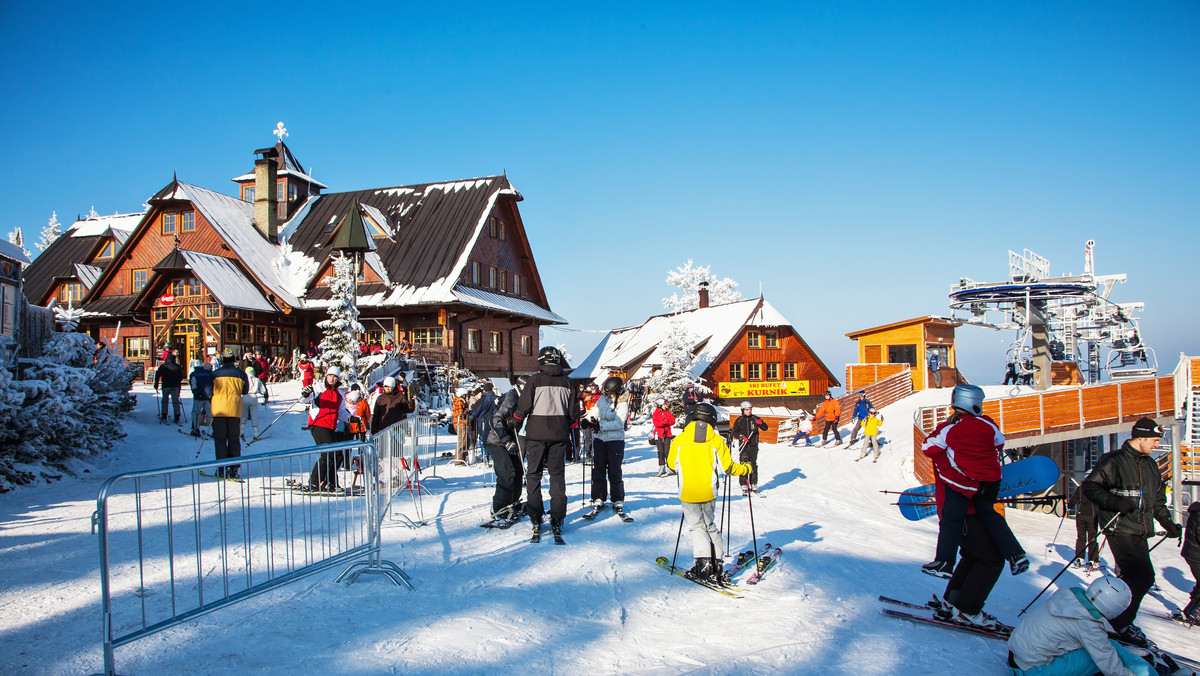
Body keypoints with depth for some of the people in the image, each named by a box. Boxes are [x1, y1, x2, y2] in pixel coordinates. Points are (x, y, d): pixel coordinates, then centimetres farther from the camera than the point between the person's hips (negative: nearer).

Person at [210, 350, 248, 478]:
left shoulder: (215, 373, -1)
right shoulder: (240, 373, 2)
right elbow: (245, 391, 10)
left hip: (219, 410, -1)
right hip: (235, 410, 1)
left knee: (220, 439, 5)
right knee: (234, 439, 9)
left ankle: (222, 469, -2)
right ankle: (233, 469, 6)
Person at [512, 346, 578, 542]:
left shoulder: (535, 380, -7)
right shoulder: (566, 381, 3)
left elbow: (523, 406, -6)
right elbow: (573, 409, 6)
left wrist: (515, 422, 12)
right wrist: (569, 428, 23)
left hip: (537, 434, -2)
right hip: (559, 435, 3)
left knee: (534, 475, 6)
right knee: (557, 475, 9)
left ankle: (536, 519, 4)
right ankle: (557, 520, 6)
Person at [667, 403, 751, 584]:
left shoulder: (679, 440, -3)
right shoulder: (716, 440, -2)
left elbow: (672, 464, 9)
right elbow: (728, 468, 0)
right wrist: (745, 468, 19)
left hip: (687, 493, -2)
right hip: (708, 493, 2)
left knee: (697, 526, 5)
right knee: (710, 525, 16)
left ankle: (703, 563, -9)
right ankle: (717, 563, 13)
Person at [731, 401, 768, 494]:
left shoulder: (755, 418, 6)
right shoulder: (739, 420, 4)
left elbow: (765, 428, 8)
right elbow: (734, 432, 6)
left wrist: (761, 423, -13)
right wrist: (741, 437, -13)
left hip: (753, 445, 1)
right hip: (743, 445, -1)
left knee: (753, 465, 6)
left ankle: (754, 484, 13)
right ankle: (744, 485, -3)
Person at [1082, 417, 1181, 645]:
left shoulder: (1150, 465, 16)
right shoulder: (1114, 460, -10)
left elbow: (1158, 499, 27)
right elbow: (1090, 486, -14)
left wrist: (1168, 523, 21)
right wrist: (1113, 502, -26)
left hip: (1140, 532, 9)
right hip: (1121, 530, -8)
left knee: (1134, 577, 9)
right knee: (1143, 577, -13)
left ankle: (1117, 618, 24)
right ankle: (1121, 623, 0)